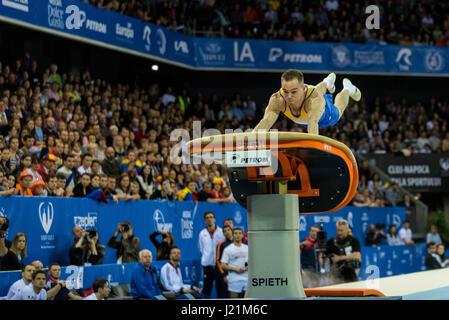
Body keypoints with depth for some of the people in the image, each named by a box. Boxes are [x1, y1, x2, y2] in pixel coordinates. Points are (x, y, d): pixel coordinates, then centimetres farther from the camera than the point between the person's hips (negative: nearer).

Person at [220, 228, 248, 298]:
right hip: (234, 279, -3)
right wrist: (236, 269, -16)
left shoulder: (247, 248, 12)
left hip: (247, 279, 3)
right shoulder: (228, 249, 0)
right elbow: (223, 265, -4)